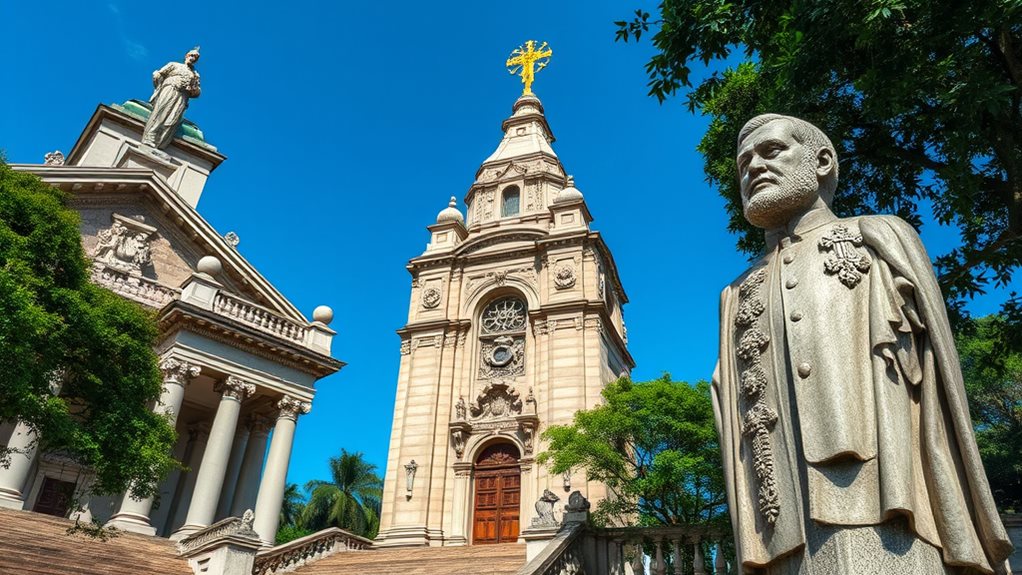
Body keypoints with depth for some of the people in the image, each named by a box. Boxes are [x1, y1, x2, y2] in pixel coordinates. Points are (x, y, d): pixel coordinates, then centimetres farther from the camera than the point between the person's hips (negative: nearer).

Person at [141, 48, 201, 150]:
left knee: (172, 121, -18)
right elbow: (157, 75, 15)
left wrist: (194, 90, 1)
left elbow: (197, 92, 23)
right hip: (169, 91, -1)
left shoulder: (195, 75, 28)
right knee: (158, 116, -18)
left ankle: (159, 147, -30)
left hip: (182, 97, 1)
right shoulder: (174, 65, 20)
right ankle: (148, 143, -29)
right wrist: (159, 88, 5)